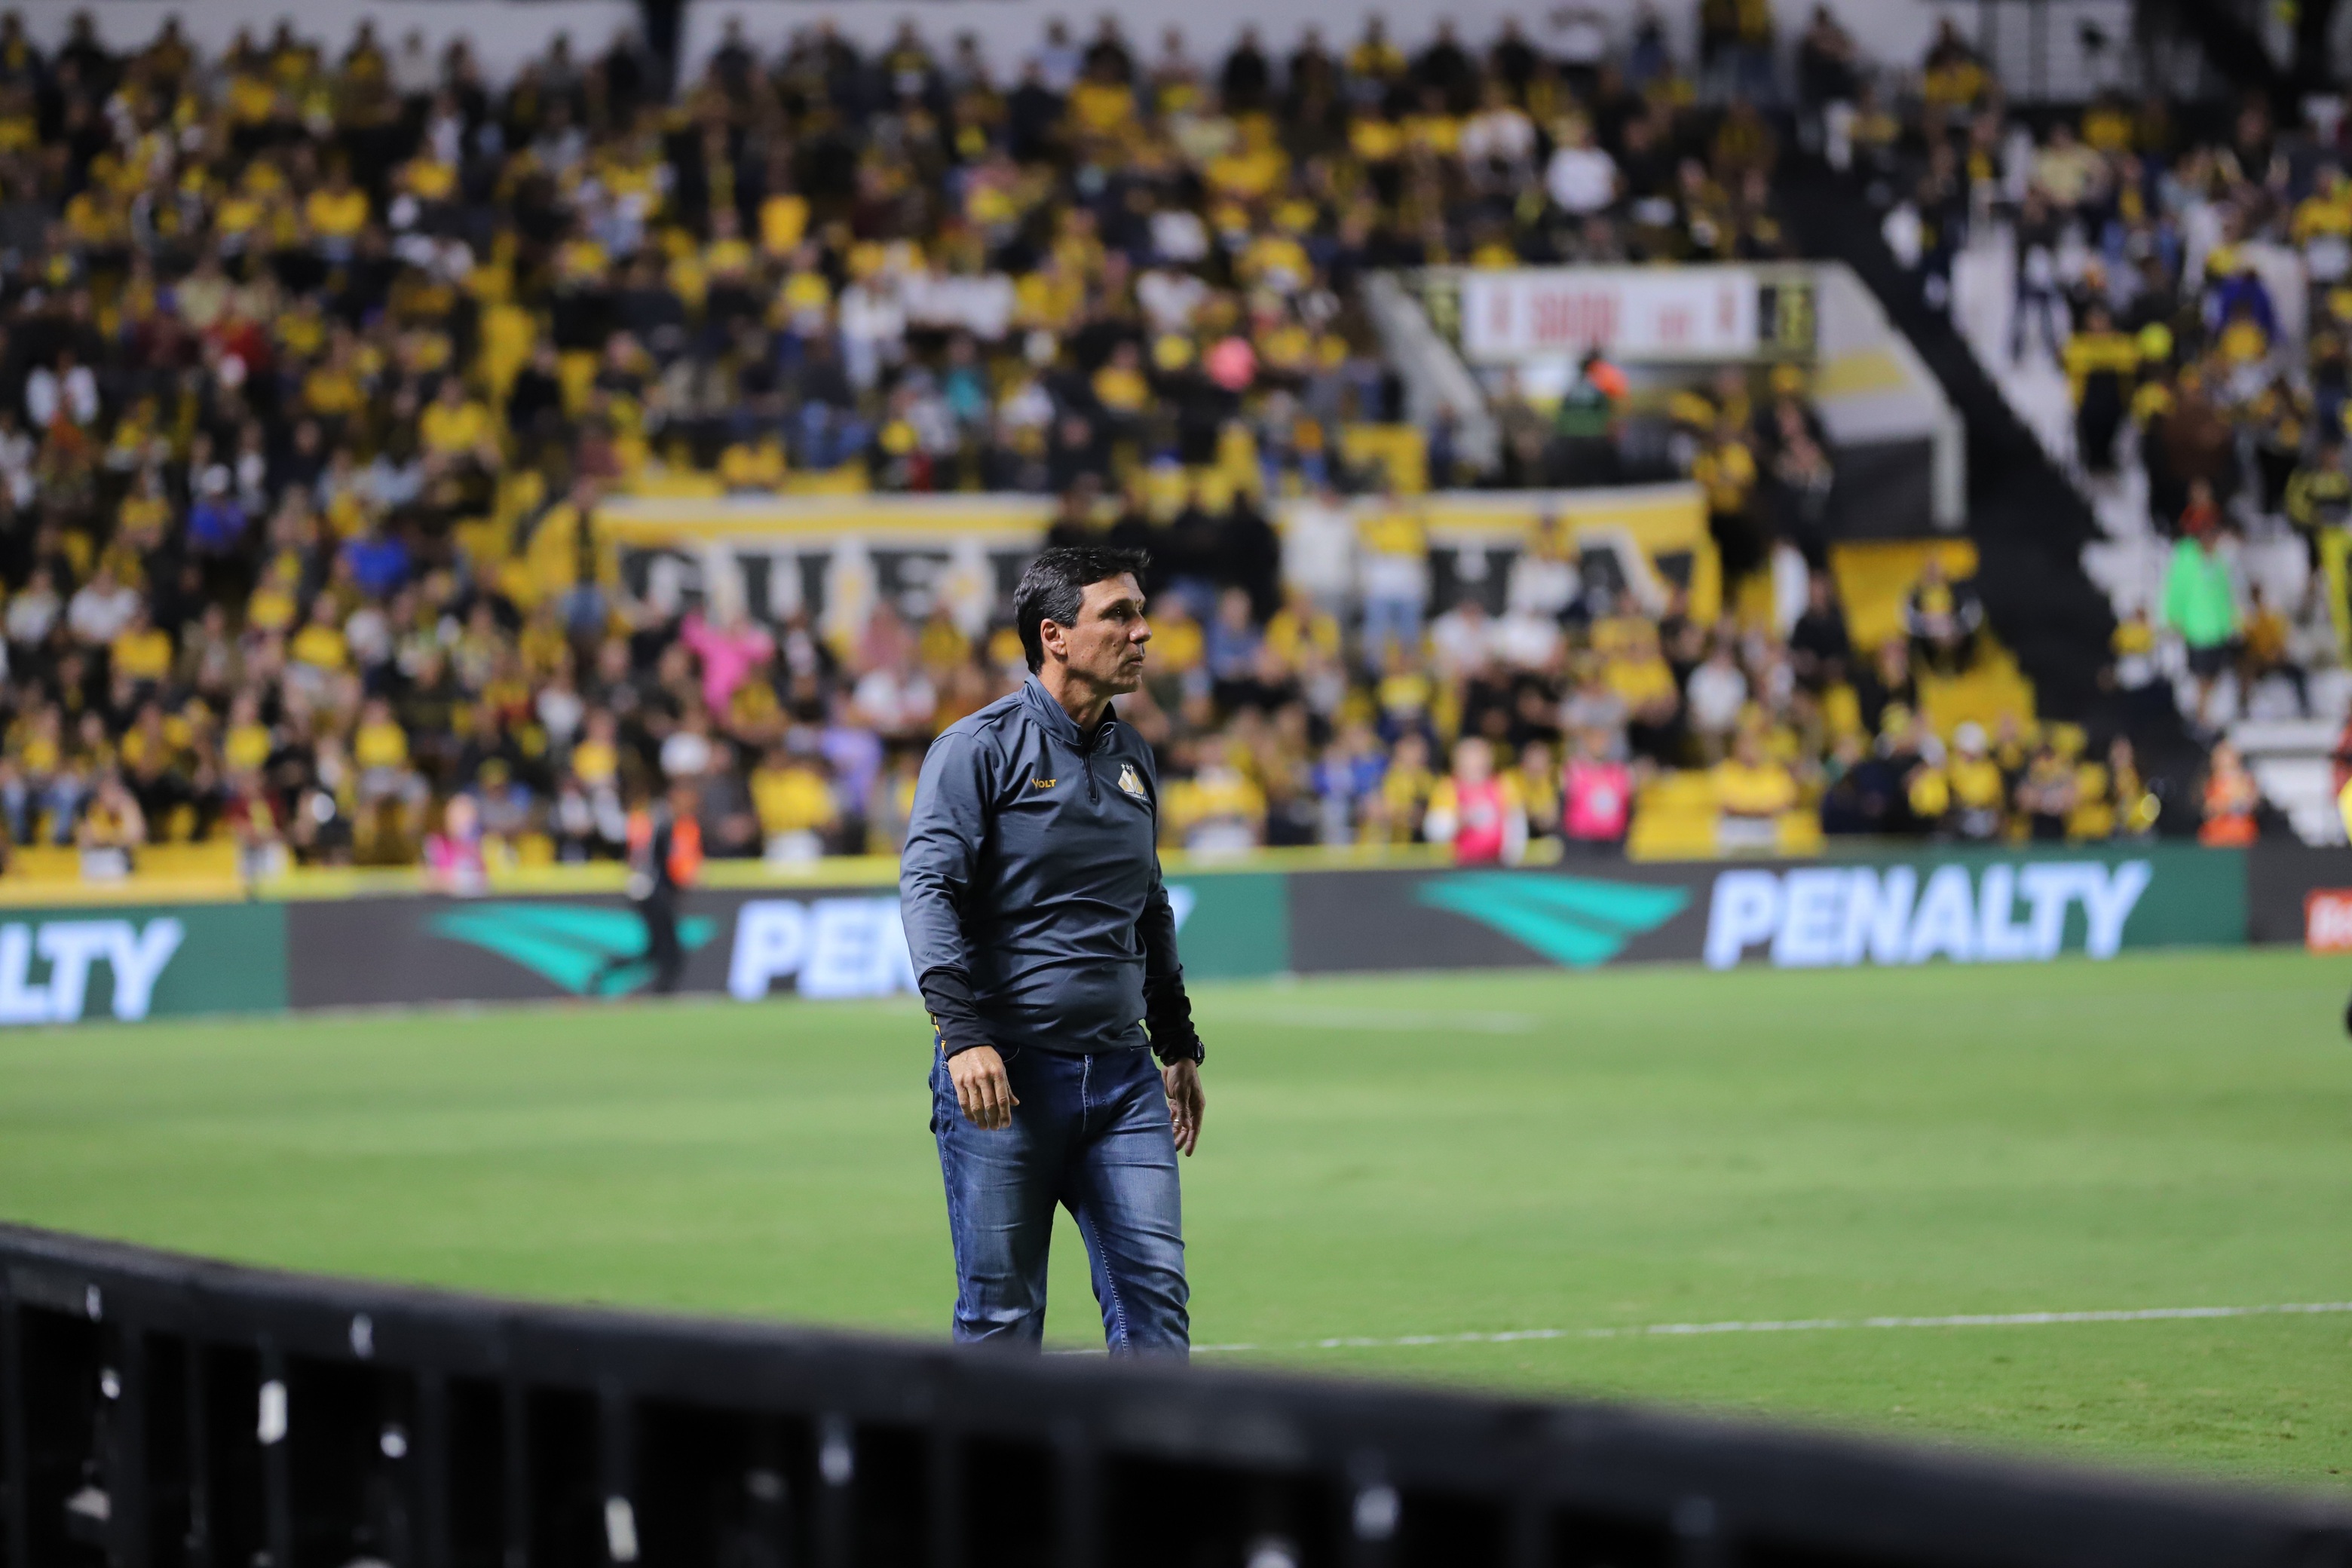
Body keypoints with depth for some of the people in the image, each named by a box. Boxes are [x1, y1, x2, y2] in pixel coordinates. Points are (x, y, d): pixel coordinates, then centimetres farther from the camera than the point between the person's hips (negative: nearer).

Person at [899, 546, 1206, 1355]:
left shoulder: (1131, 758, 16)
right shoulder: (981, 748, -5)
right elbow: (928, 887, -14)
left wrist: (1177, 1045, 26)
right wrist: (963, 1036, -25)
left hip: (1121, 1075, 6)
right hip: (1005, 1073, -6)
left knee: (1155, 1295, -4)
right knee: (1002, 1315, -1)